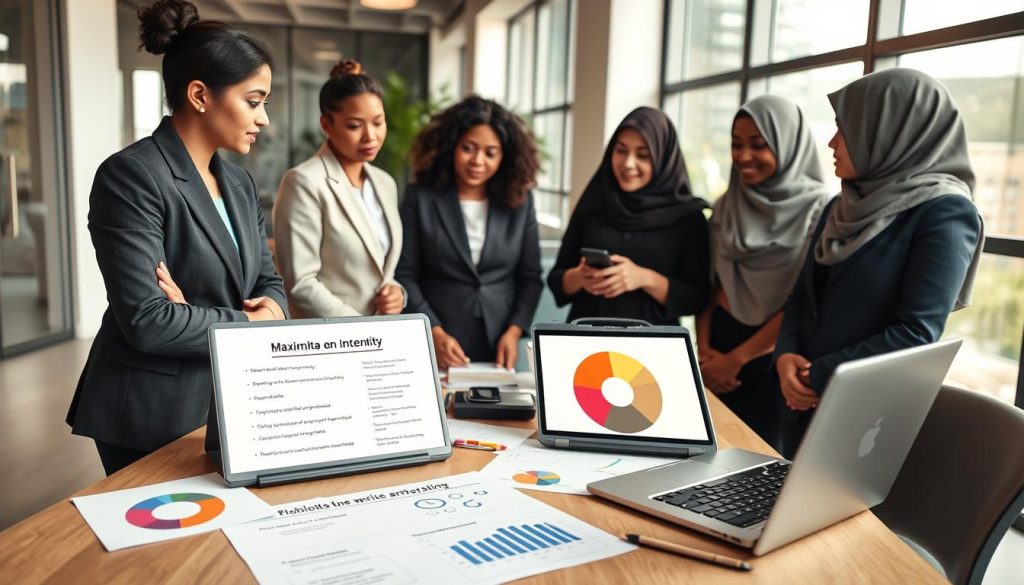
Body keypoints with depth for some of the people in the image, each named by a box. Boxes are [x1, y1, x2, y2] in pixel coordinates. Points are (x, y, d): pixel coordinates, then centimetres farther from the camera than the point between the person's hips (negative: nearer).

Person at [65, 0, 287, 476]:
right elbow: (147, 321, -24)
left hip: (230, 402, 7)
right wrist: (248, 323, -14)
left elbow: (268, 279, 11)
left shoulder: (238, 182, 8)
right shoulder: (130, 176, -17)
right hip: (152, 417, -7)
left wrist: (272, 308, -12)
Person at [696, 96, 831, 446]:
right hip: (719, 339, 5)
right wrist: (703, 348, -6)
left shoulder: (818, 209, -11)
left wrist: (736, 358, -10)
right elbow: (710, 283, 7)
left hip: (773, 355, -4)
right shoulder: (725, 206, 5)